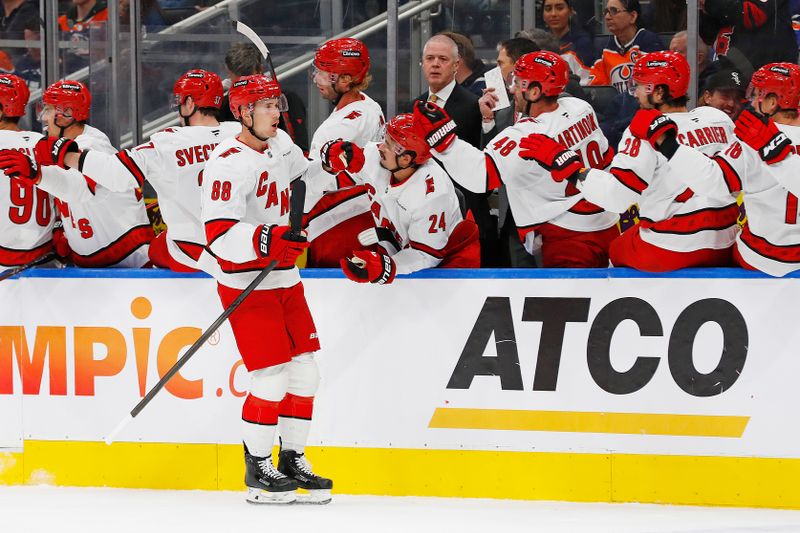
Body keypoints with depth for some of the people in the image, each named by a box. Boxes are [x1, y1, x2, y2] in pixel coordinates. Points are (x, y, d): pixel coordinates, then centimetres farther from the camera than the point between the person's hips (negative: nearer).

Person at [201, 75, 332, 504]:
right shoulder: (228, 163, -20)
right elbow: (219, 235, -29)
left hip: (285, 280, 8)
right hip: (246, 286, -8)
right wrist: (265, 240, -40)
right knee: (272, 379, -11)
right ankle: (257, 469, 3)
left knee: (304, 372, 8)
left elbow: (299, 178, 31)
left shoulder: (281, 144, 6)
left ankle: (293, 460, 21)